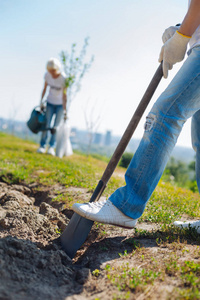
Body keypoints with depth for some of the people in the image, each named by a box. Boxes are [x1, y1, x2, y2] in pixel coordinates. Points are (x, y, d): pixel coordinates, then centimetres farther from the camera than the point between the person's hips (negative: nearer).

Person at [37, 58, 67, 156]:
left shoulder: (64, 78, -24)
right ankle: (42, 146, -4)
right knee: (46, 124, -7)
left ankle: (52, 147, -5)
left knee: (56, 126, -8)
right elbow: (45, 88, 2)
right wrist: (41, 102, 4)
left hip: (60, 104, -3)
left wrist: (64, 110, -21)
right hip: (50, 102, 3)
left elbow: (64, 95, -22)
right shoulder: (47, 75, -11)